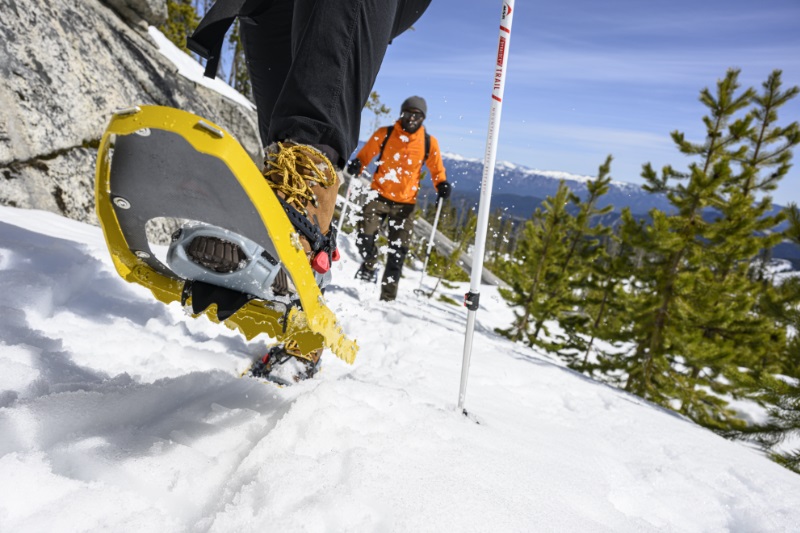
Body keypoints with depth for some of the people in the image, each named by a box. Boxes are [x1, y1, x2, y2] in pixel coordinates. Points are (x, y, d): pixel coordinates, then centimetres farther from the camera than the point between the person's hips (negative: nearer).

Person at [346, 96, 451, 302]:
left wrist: (442, 185, -6)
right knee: (365, 239, -14)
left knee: (398, 252, 1)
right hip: (380, 196, 0)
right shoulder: (384, 134, 0)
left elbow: (437, 169, 13)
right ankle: (369, 265, 21)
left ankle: (388, 296, 14)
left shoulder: (429, 142, 3)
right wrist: (357, 164, -15)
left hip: (405, 202, 1)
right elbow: (365, 154, 7)